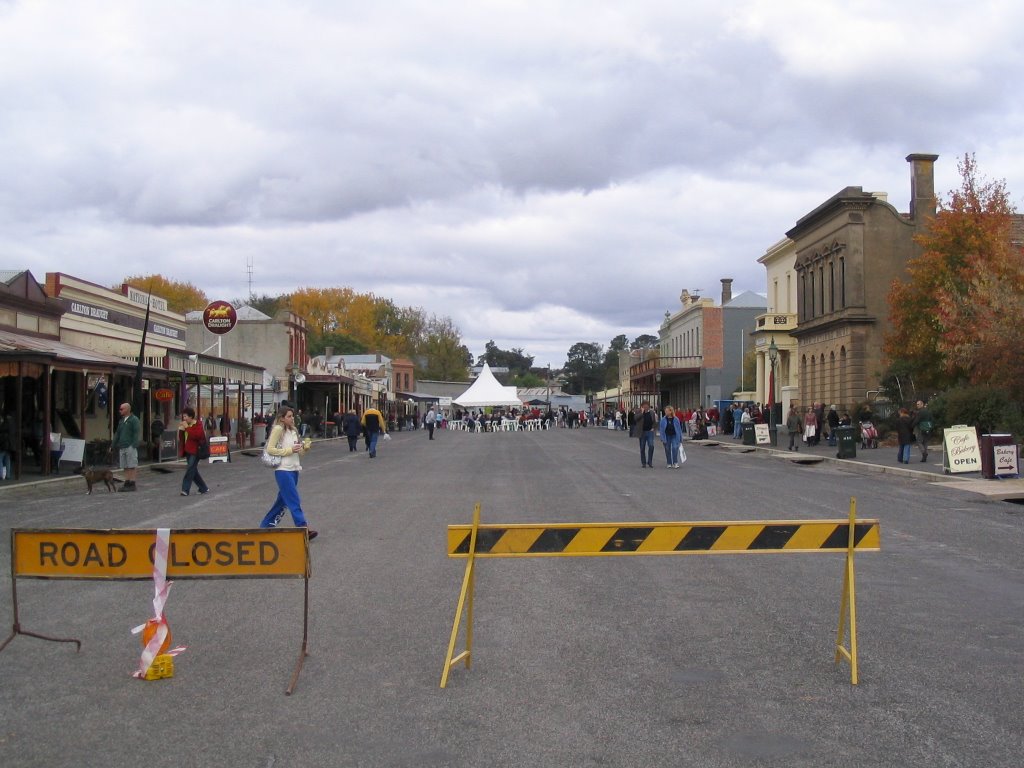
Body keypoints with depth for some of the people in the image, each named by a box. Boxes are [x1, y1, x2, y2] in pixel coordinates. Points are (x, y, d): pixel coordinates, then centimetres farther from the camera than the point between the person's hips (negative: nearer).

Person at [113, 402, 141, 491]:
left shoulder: (134, 420, -4)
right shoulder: (121, 421, 20)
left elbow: (137, 433, -11)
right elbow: (117, 434, 23)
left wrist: (134, 445, -18)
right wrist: (113, 445, 17)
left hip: (130, 447, -8)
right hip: (122, 447, 8)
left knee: (132, 466, -6)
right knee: (125, 467, 8)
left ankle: (132, 484, -5)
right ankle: (126, 484, 10)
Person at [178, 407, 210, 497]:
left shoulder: (198, 424, -9)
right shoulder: (186, 425, 15)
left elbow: (197, 435, -26)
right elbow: (182, 438, 20)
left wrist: (187, 428, -24)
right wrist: (181, 430, 1)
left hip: (195, 451, -9)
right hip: (188, 451, 9)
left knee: (190, 470, -12)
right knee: (193, 471, 10)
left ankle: (185, 489, -12)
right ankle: (204, 488, 19)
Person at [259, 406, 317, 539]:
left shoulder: (293, 430, 14)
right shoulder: (278, 429, -9)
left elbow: (299, 451, 18)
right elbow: (270, 449, -15)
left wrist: (306, 447, -3)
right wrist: (289, 450, -17)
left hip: (294, 469, 8)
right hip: (283, 470, -8)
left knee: (283, 500, 15)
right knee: (294, 502, -10)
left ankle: (266, 525, 27)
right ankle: (304, 528, -12)